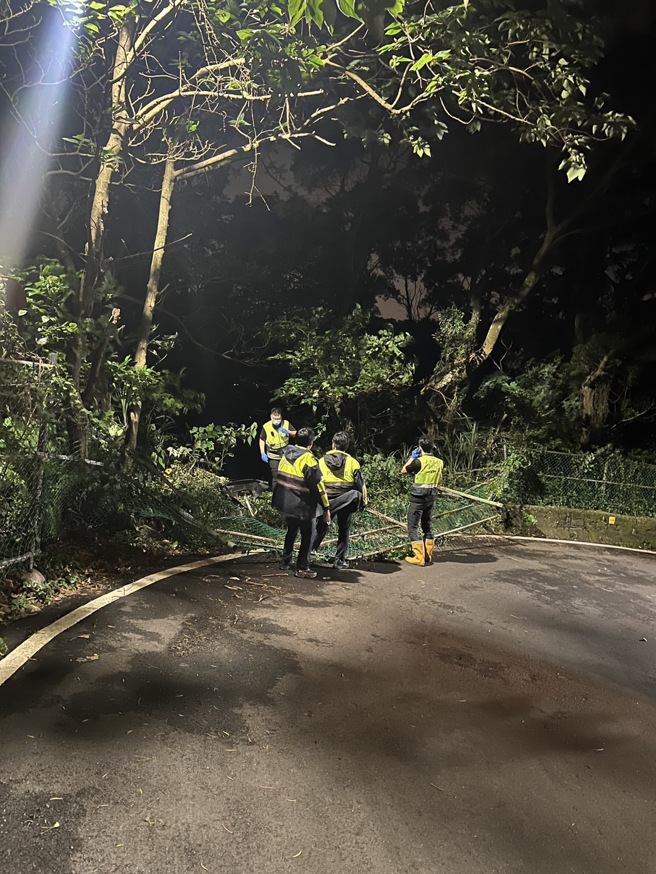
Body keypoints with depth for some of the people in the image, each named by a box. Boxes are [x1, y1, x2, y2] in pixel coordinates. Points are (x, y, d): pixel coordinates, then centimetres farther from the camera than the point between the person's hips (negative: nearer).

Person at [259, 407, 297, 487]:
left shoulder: (286, 424, -9)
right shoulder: (266, 426, -12)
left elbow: (296, 434, -3)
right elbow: (262, 440, 1)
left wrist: (288, 432, -24)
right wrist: (262, 453, -6)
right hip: (273, 457, -2)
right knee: (276, 477, -4)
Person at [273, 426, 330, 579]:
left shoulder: (286, 454, 3)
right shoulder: (308, 459, -20)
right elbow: (318, 485, -20)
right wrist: (326, 508, -15)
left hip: (284, 502, 8)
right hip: (302, 505, -7)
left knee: (292, 530, 25)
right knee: (308, 534, 7)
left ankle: (286, 561, 33)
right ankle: (302, 567, 10)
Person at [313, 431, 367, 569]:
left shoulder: (322, 461, 0)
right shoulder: (352, 462, -4)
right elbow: (360, 484, -2)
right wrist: (363, 502, 8)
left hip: (327, 502, 1)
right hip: (346, 501, -1)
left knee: (321, 528, 13)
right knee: (344, 531, 10)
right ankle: (340, 560, 14)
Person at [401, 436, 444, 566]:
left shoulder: (419, 461, -17)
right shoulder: (439, 462, 2)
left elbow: (403, 470, -3)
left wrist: (412, 457, 6)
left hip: (418, 498, -6)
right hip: (432, 496, 6)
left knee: (413, 527, 1)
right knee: (428, 526, 18)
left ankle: (419, 557, -4)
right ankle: (428, 555, 22)